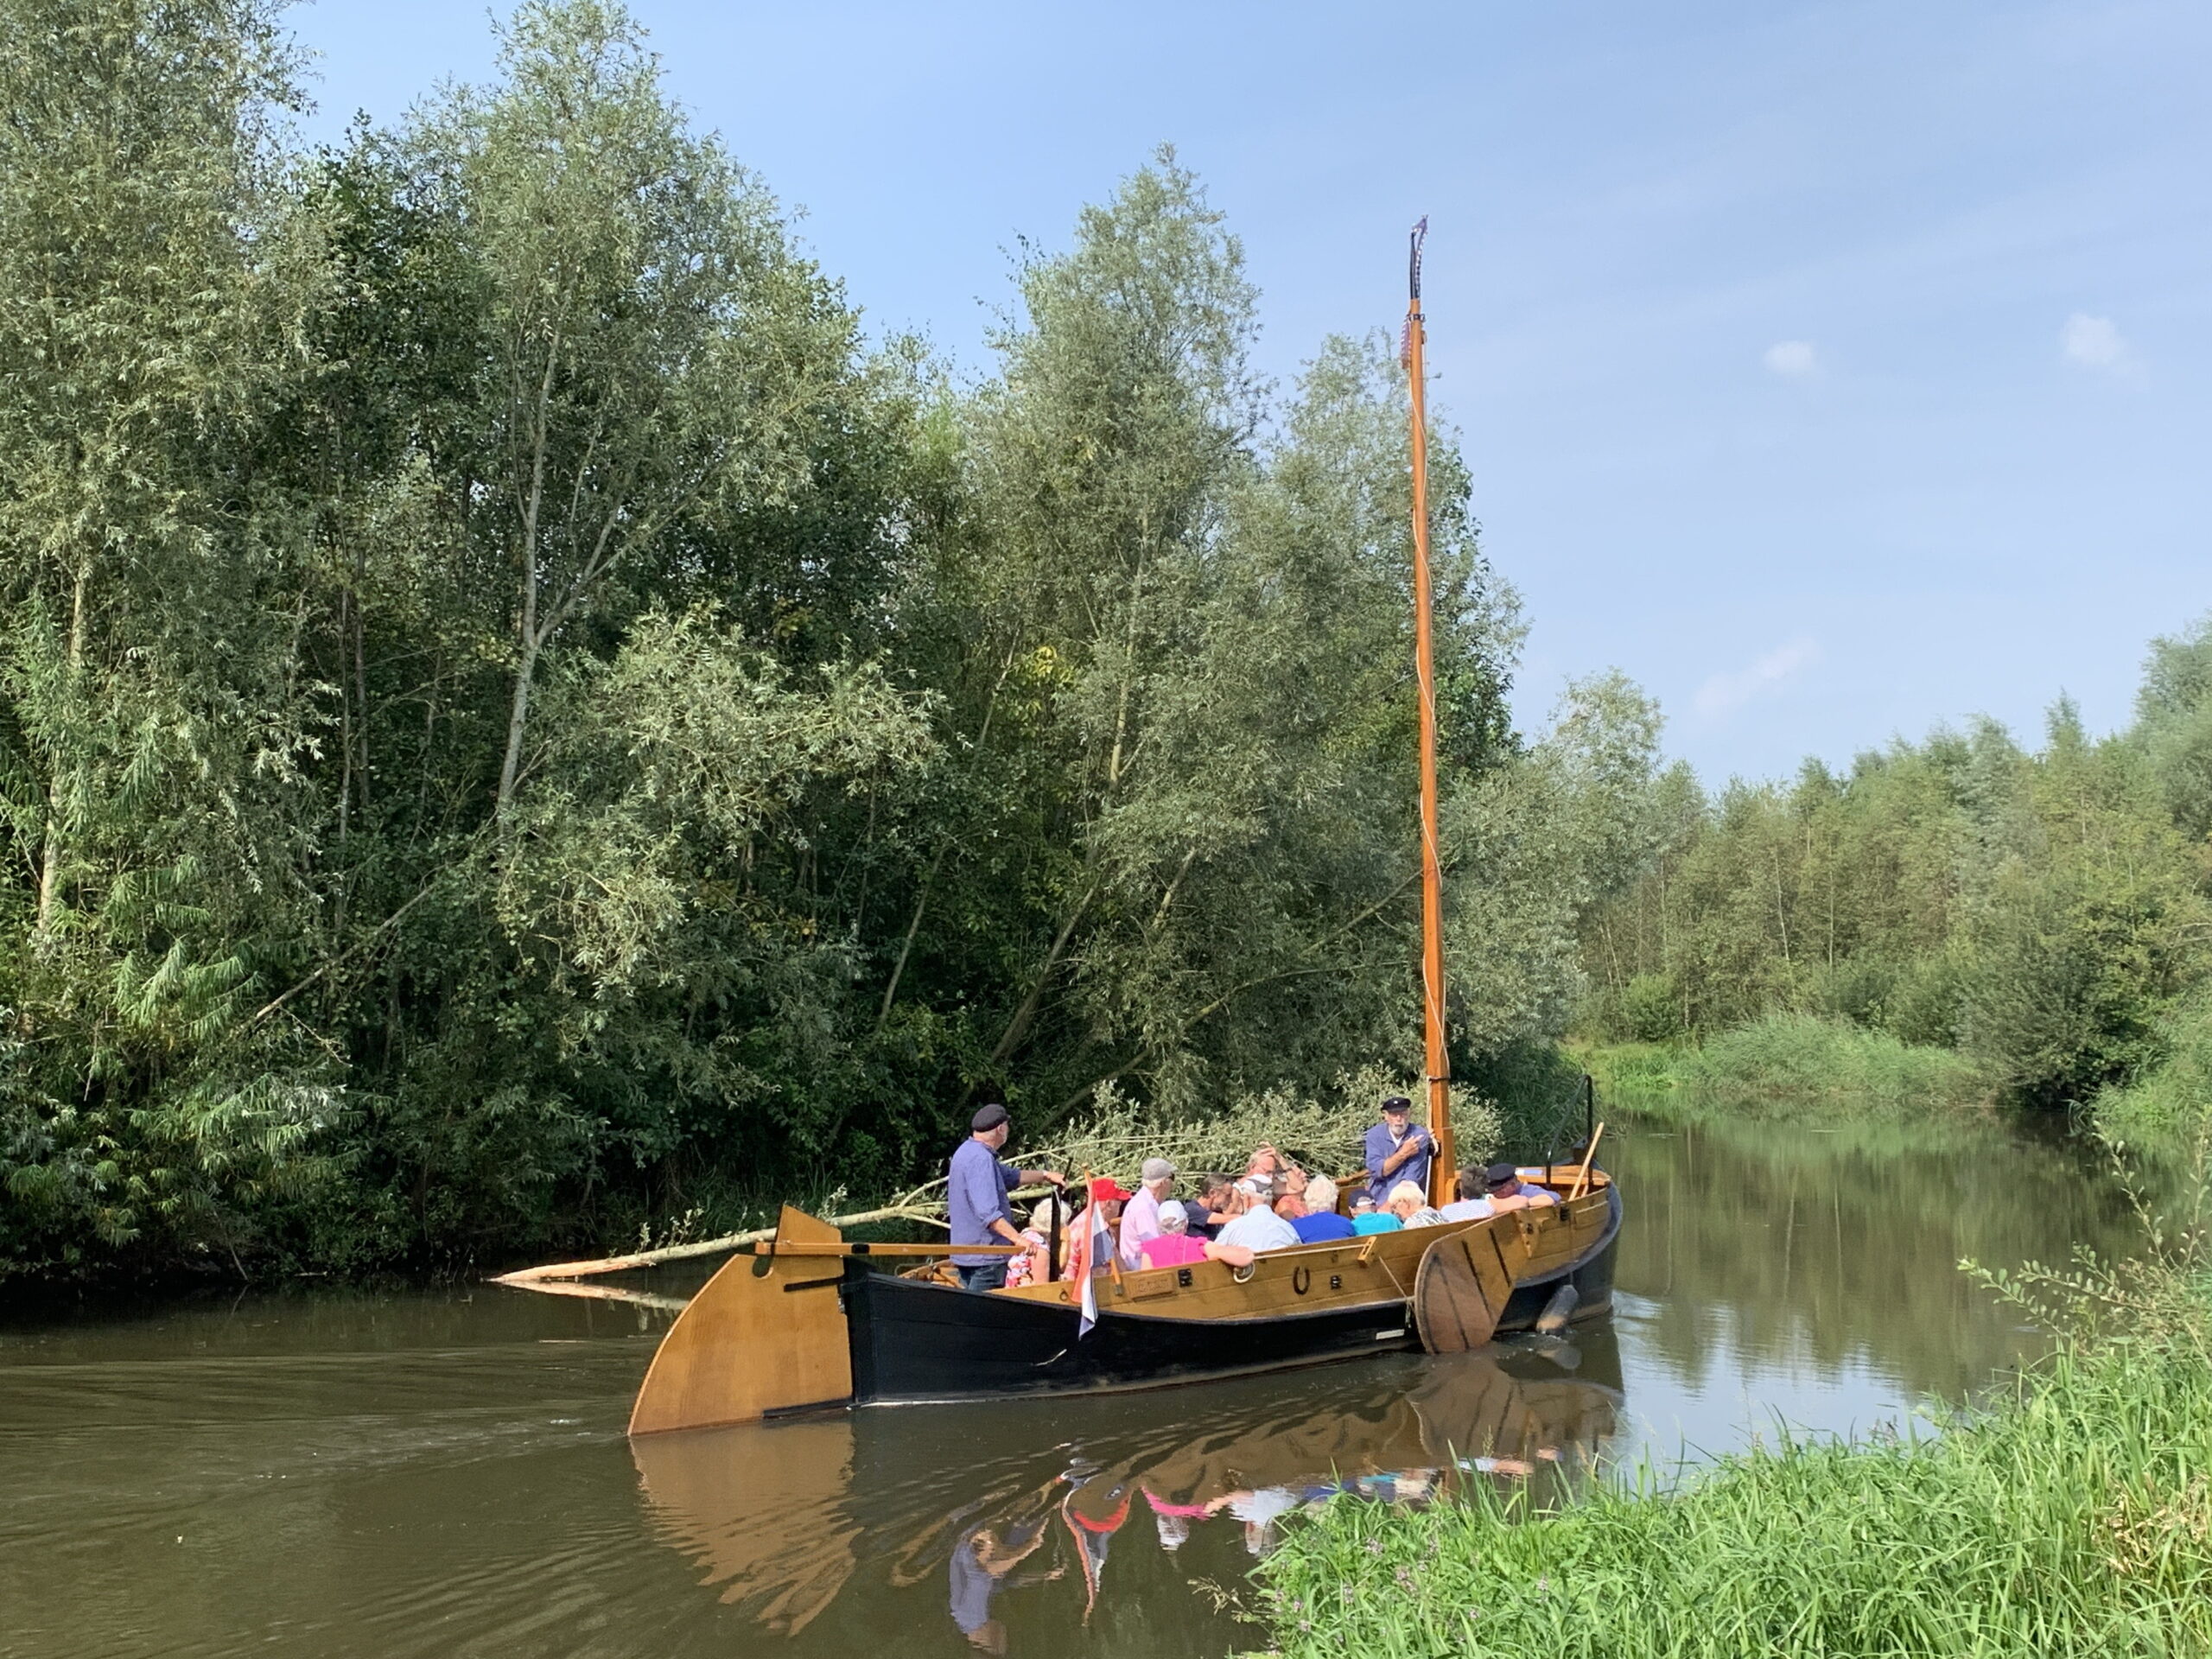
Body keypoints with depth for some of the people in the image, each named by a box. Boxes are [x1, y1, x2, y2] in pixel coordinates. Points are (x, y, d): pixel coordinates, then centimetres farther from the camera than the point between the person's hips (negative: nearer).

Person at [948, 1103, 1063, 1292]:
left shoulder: (968, 1152, 13)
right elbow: (988, 1212, -29)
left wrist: (1044, 1175, 31)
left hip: (966, 1252, 10)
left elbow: (1010, 1176, 26)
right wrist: (1017, 1238, -32)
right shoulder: (981, 1160, -21)